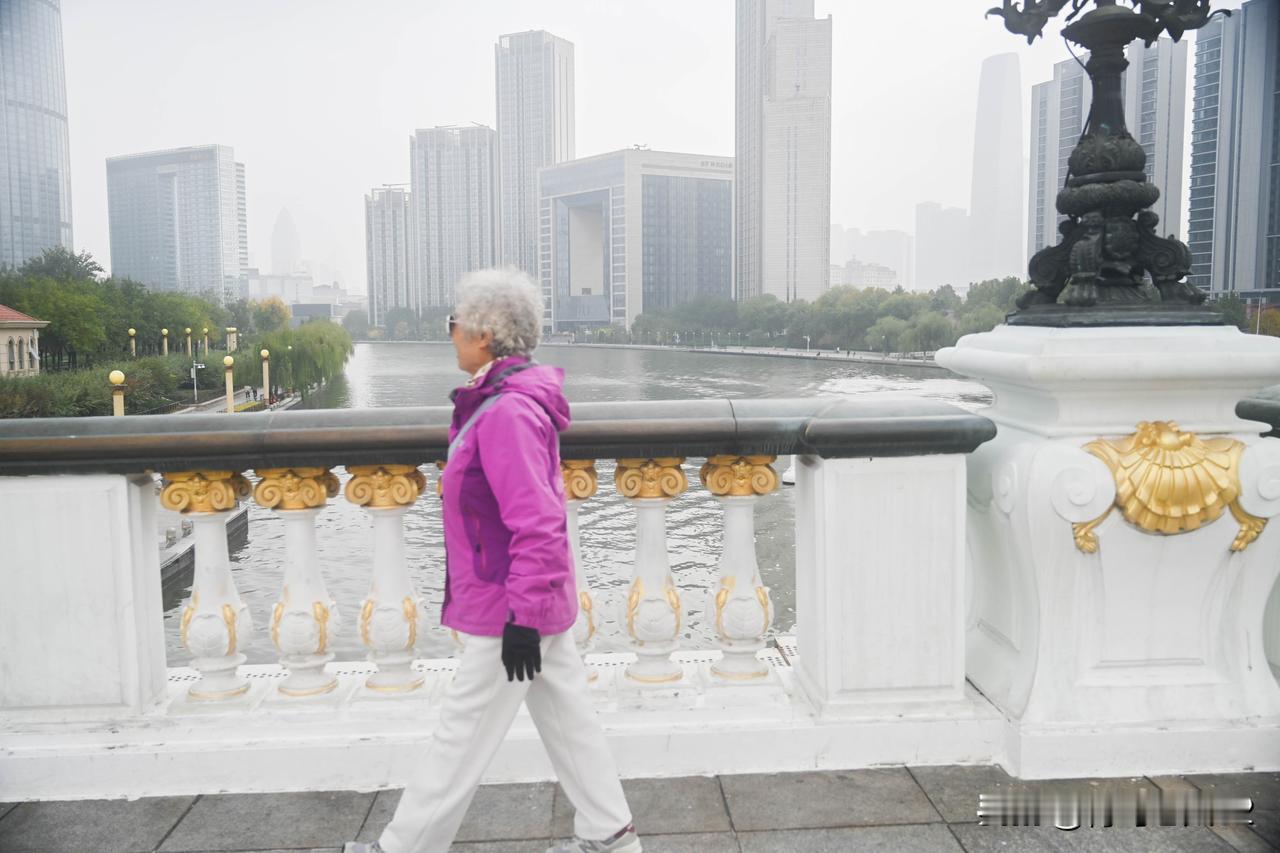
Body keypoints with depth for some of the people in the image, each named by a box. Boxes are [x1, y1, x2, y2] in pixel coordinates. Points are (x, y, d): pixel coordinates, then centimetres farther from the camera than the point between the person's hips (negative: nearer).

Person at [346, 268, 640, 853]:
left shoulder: (507, 413, -24)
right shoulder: (515, 399, 8)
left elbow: (536, 525, -27)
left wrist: (521, 618, -24)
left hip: (508, 613, -10)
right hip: (543, 601, 10)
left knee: (462, 735, 6)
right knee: (567, 719, 18)